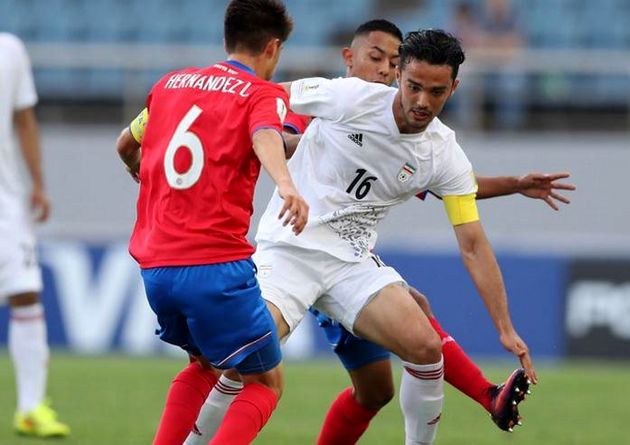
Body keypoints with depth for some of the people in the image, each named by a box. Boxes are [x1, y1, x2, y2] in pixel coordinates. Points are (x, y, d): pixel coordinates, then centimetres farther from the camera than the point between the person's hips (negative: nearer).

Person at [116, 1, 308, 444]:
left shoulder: (169, 83, 18)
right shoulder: (263, 94, 0)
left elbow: (128, 149, 36)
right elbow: (264, 138, -24)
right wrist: (287, 185, -43)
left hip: (155, 266, 6)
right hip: (217, 266, -6)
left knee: (205, 365, 29)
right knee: (266, 383, 7)